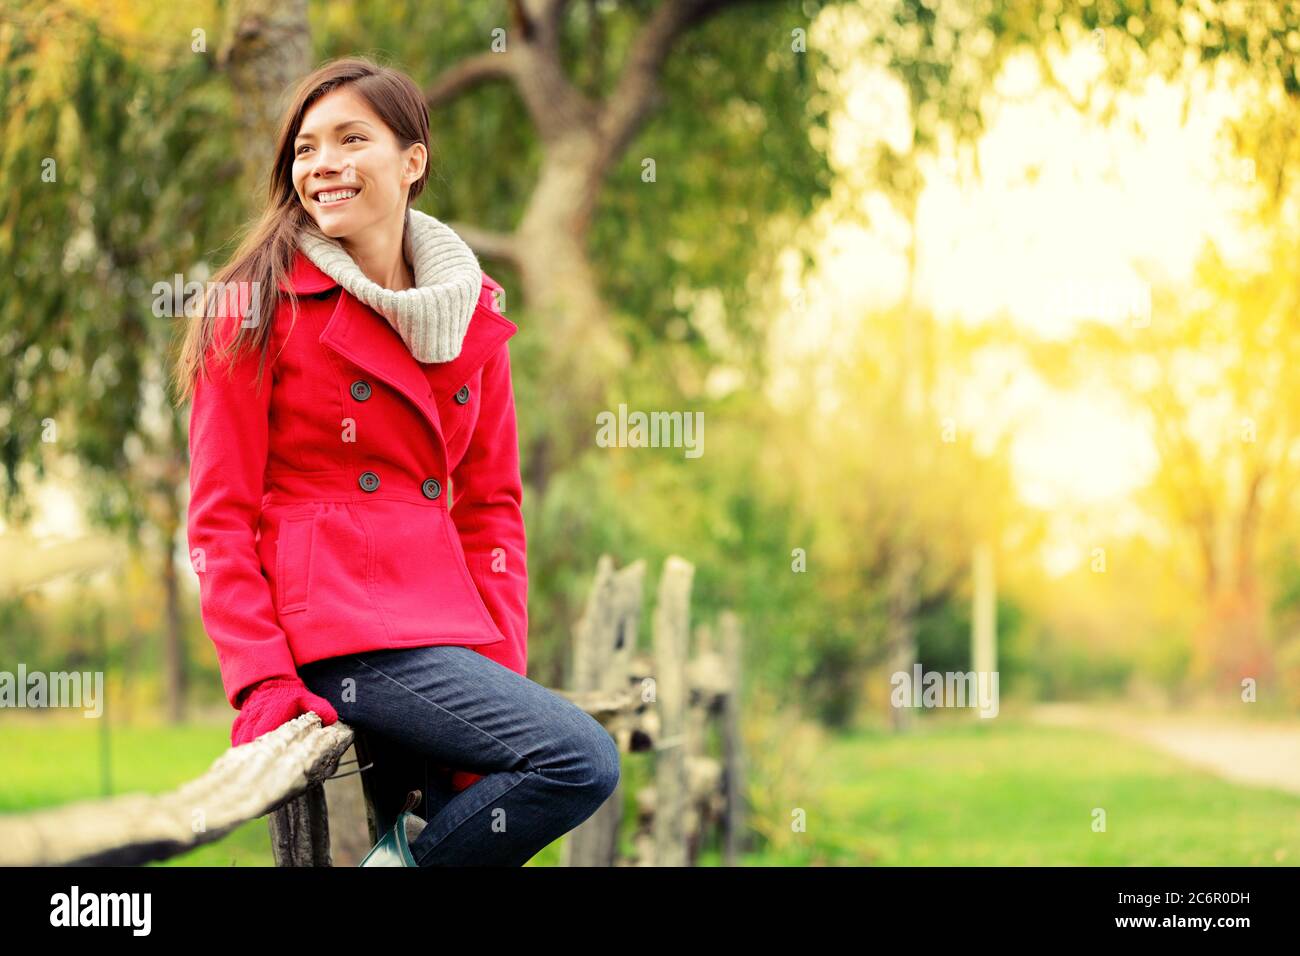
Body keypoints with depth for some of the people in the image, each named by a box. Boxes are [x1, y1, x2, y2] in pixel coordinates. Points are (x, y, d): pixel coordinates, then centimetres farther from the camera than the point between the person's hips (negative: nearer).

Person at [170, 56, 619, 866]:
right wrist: (262, 682, -15)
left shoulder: (474, 313, 12)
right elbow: (220, 518, -4)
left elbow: (491, 503, 14)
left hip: (443, 627, 6)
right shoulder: (259, 309, -1)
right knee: (583, 761, -20)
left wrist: (504, 670, 2)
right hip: (335, 640, -6)